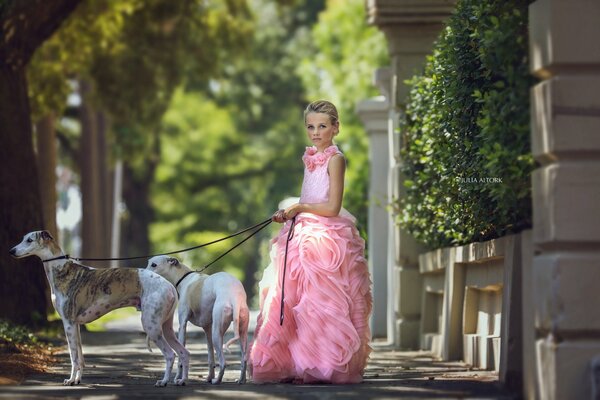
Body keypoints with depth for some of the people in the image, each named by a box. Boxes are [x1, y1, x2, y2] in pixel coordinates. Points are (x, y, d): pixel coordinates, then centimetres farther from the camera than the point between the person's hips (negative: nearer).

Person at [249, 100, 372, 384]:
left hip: (326, 239, -8)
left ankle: (325, 367, -5)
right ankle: (300, 365, 7)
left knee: (320, 303, -9)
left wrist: (299, 208, -6)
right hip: (302, 237, 8)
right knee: (291, 302, 4)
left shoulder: (334, 159, -7)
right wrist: (288, 214, 7)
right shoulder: (310, 158, 17)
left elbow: (332, 207, -13)